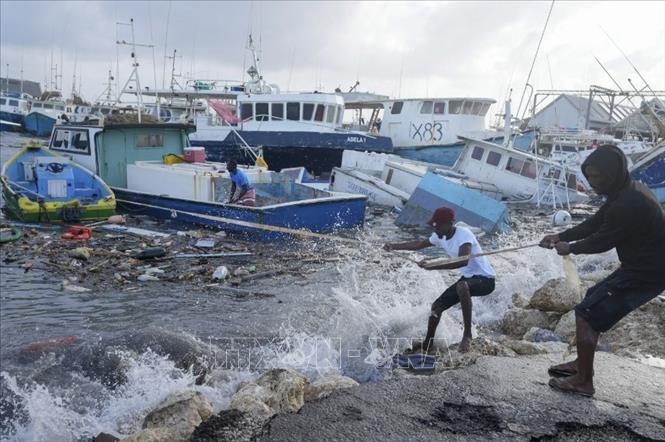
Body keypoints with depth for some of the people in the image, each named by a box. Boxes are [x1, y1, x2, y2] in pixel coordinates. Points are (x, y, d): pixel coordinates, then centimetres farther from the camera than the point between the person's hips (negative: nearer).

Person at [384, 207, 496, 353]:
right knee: (437, 306, 7)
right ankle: (427, 344, 29)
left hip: (485, 279, -8)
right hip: (468, 277, 9)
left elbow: (463, 261, -41)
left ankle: (467, 334, -27)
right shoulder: (440, 237, 0)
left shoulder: (463, 234, -25)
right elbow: (420, 244, 17)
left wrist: (433, 266, -42)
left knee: (462, 286, -40)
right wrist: (394, 246, 12)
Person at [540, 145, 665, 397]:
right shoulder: (627, 192, 5)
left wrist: (570, 248, -1)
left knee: (587, 314, -6)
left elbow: (602, 241, -18)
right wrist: (561, 236, 5)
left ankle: (583, 381, 7)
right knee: (593, 300, 21)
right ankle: (581, 364, 31)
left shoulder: (629, 204, -29)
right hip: (641, 266, 10)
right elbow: (595, 223, 12)